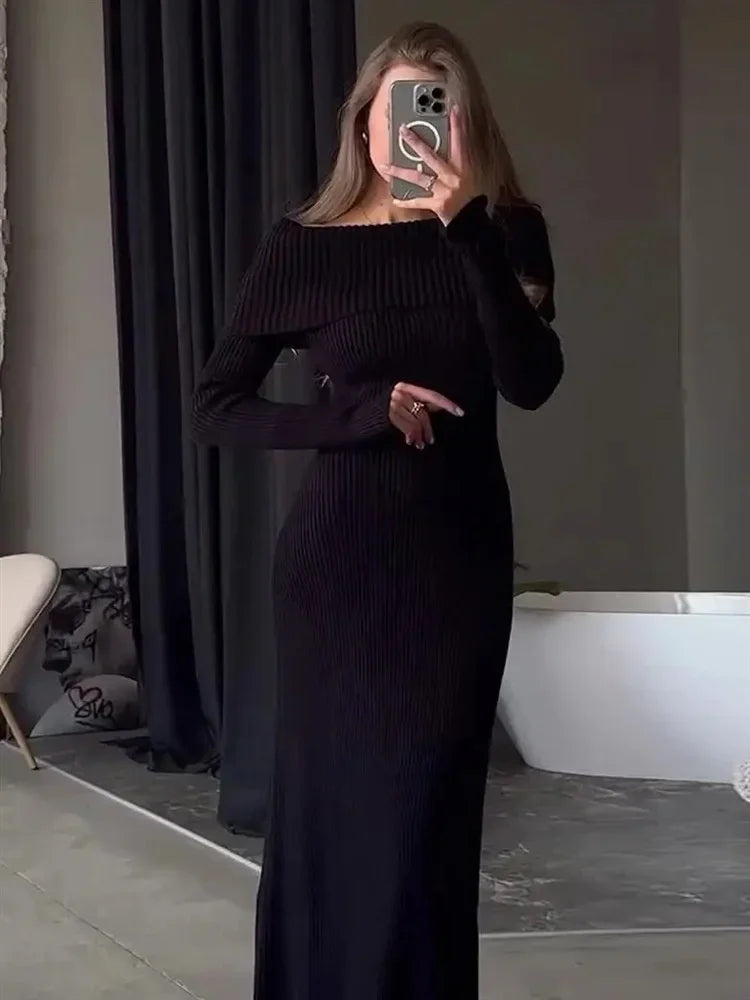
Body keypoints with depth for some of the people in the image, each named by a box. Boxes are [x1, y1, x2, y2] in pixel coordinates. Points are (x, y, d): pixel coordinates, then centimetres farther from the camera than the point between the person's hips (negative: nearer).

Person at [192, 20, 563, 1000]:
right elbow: (215, 408, -4)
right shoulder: (306, 246, -3)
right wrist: (365, 413, -15)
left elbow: (532, 382, -15)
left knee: (432, 809, 8)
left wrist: (468, 228, -23)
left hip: (462, 554, 2)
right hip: (341, 557, -1)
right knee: (334, 801, 5)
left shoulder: (505, 232, 1)